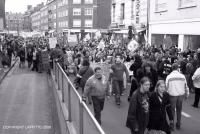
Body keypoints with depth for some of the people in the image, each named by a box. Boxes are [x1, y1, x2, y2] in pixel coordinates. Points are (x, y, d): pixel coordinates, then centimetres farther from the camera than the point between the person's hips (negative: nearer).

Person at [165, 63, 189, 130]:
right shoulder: (182, 76, -1)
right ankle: (178, 125, 24)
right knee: (179, 110, 16)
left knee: (172, 110, 11)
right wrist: (187, 94, 17)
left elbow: (166, 87, -5)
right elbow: (186, 86, 5)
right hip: (181, 95, 2)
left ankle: (172, 125, 14)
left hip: (172, 95, -2)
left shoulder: (169, 76, -6)